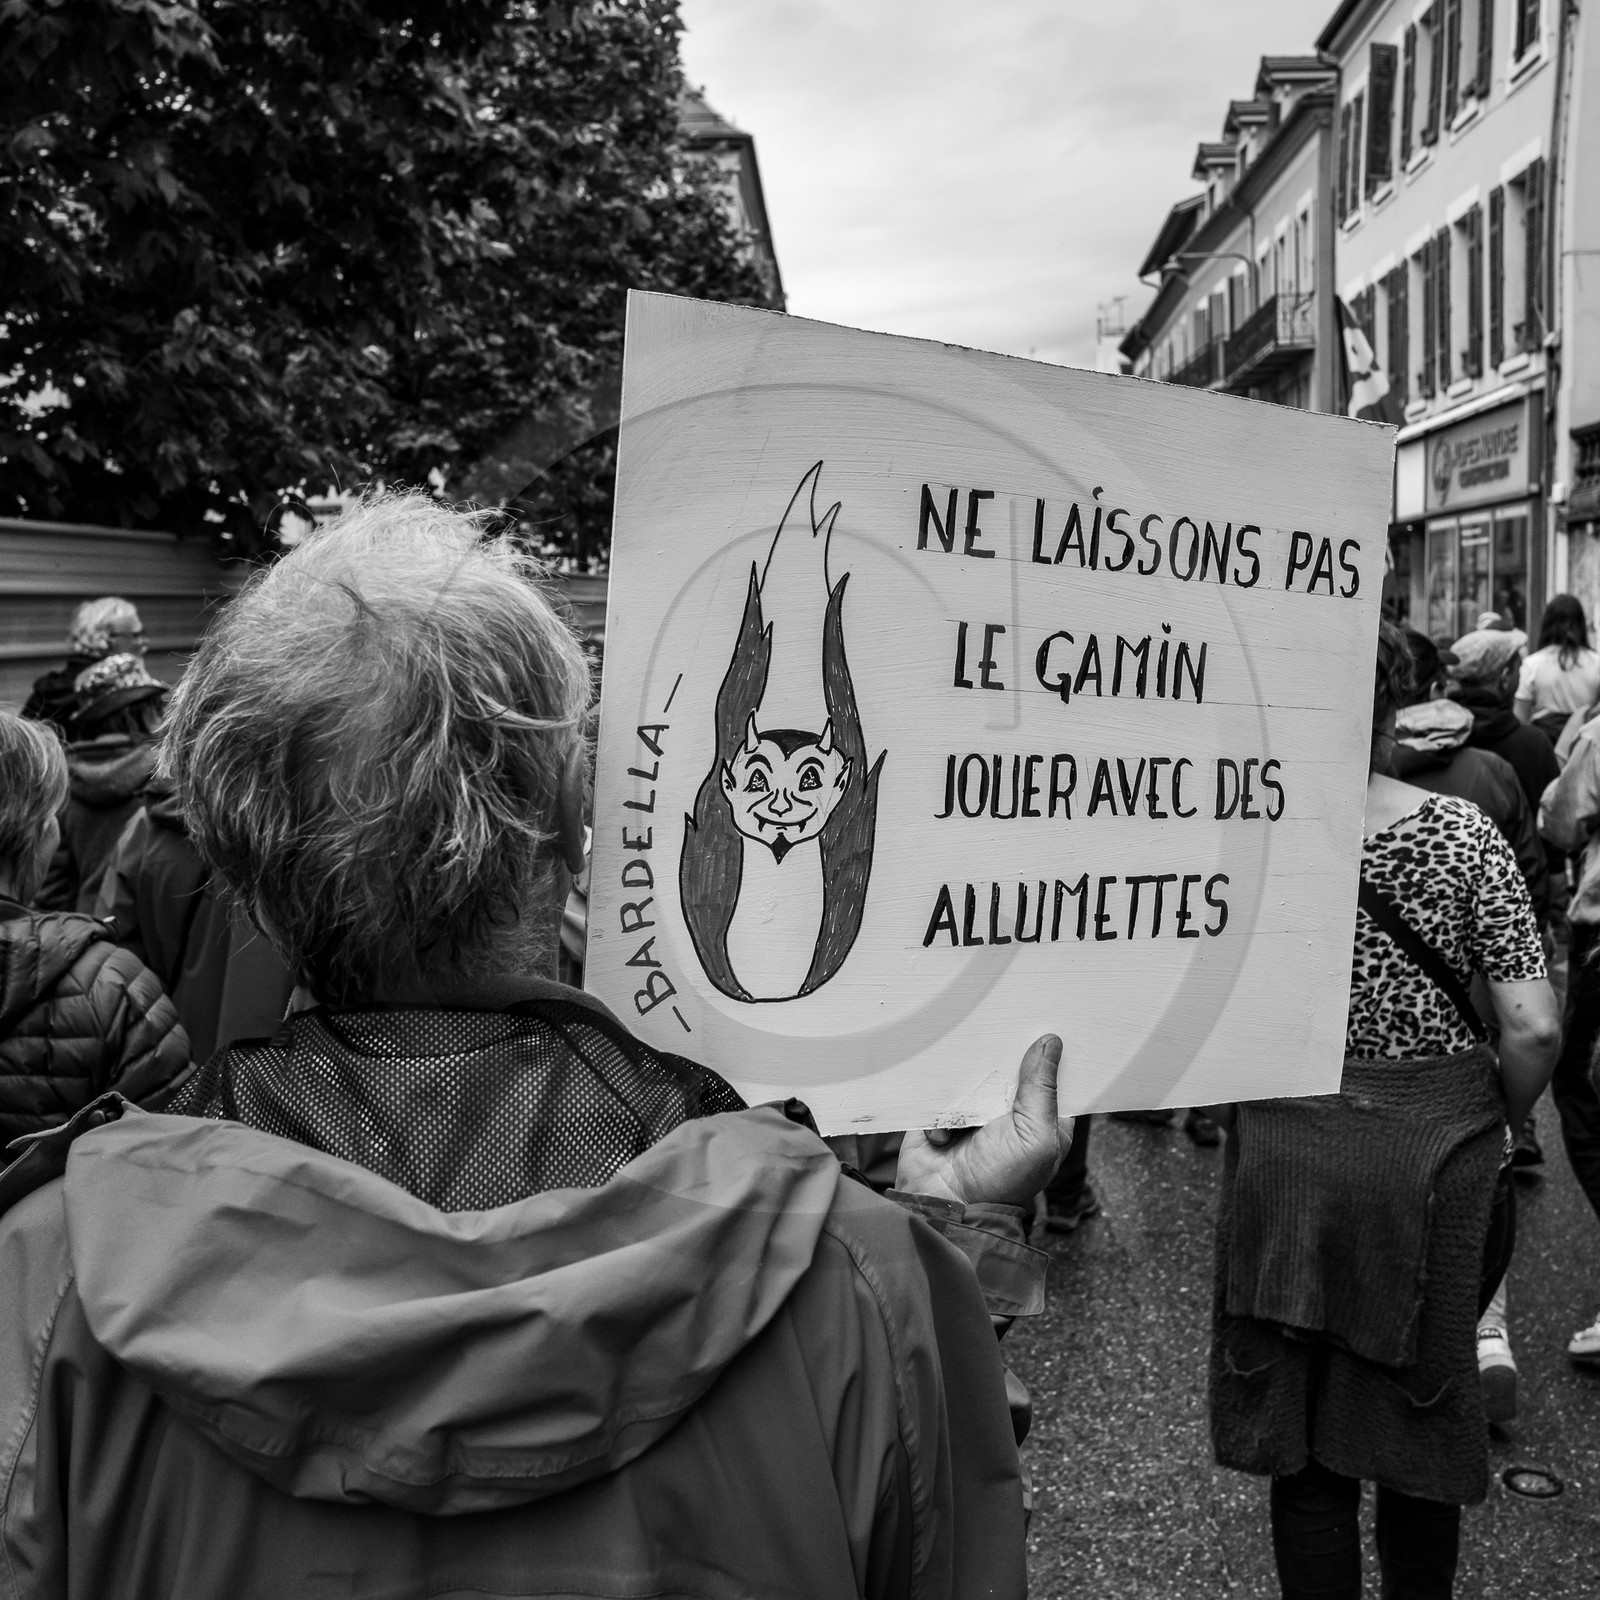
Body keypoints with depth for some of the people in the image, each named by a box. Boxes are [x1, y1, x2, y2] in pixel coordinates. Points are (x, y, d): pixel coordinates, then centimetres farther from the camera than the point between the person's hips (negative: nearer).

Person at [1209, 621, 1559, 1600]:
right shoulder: (1460, 831, -8)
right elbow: (1535, 1028, -12)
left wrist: (1235, 1101, 7)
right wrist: (1507, 1116, 6)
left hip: (1285, 1149, 0)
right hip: (1438, 1149, 1)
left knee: (1301, 1437, 14)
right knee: (1424, 1408, 21)